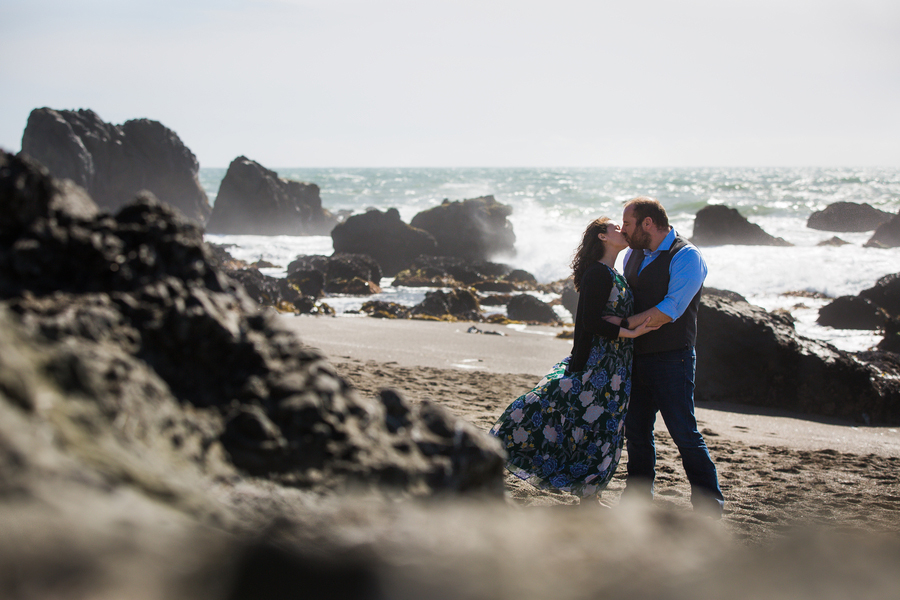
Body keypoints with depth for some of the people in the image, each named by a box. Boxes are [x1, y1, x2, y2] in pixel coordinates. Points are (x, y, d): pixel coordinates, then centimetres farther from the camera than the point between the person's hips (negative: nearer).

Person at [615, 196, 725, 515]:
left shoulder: (686, 257, -11)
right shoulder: (633, 254, 12)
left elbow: (669, 311, -20)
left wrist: (624, 323, -15)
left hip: (671, 359, -7)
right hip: (636, 357, 7)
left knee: (684, 432, -5)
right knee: (636, 430, 11)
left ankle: (709, 505, 4)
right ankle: (638, 498, 23)